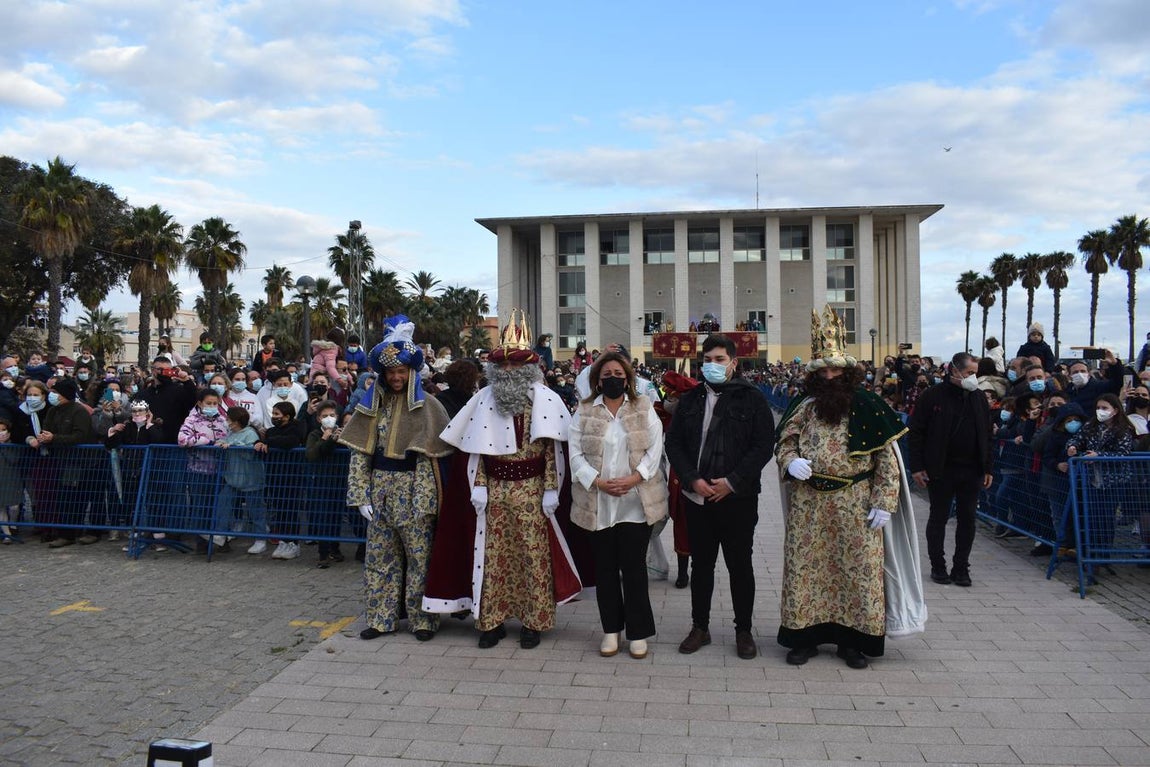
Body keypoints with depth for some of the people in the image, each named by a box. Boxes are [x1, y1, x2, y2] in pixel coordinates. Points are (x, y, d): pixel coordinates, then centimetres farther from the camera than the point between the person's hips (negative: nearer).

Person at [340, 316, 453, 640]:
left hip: (413, 489, -4)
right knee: (380, 555, 10)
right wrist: (361, 495, -1)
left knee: (419, 555, 1)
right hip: (380, 488, 4)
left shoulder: (427, 406, -3)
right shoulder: (373, 405, 7)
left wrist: (422, 498, -11)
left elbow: (429, 455, -5)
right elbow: (359, 453, 5)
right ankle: (382, 618, 21)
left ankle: (422, 619, 14)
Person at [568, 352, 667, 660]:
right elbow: (576, 453, -1)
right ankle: (611, 629, 22)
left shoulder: (644, 409, 5)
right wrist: (599, 482, -14)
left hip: (636, 503, -1)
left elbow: (654, 449, -2)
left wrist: (632, 479, -15)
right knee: (605, 567, 9)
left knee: (634, 567, 1)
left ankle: (638, 633, 13)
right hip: (598, 503, 1)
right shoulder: (584, 412, 5)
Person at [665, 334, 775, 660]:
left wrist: (732, 482, -14)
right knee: (701, 563, 12)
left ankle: (744, 631, 21)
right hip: (697, 497, 3)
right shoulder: (690, 400, 9)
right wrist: (693, 480, -8)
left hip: (738, 498, -3)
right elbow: (673, 443, 6)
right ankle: (700, 627, 25)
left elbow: (763, 445, -8)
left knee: (740, 565, 7)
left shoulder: (752, 398, -2)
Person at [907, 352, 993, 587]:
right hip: (941, 470, -4)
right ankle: (938, 567, 18)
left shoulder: (978, 397, 9)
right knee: (939, 518, 6)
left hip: (971, 471, 4)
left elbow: (987, 435, 14)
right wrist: (916, 467, -11)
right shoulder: (932, 396, -6)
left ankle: (961, 568, 19)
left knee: (967, 519, 8)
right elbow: (915, 433, -5)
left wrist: (988, 468, 9)